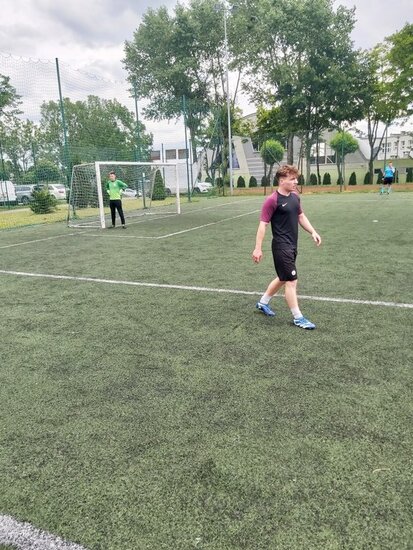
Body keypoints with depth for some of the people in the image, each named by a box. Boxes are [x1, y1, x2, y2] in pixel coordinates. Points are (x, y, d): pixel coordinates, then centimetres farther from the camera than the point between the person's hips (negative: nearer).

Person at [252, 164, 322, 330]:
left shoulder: (295, 196, 8)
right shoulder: (272, 200, -16)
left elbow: (301, 216, 20)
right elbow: (263, 224, -17)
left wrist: (313, 232, 10)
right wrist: (258, 249, -19)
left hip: (292, 245, 9)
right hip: (281, 246, -9)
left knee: (283, 278, 20)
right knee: (291, 281, -4)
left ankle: (263, 302, 38)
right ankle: (298, 318, 7)